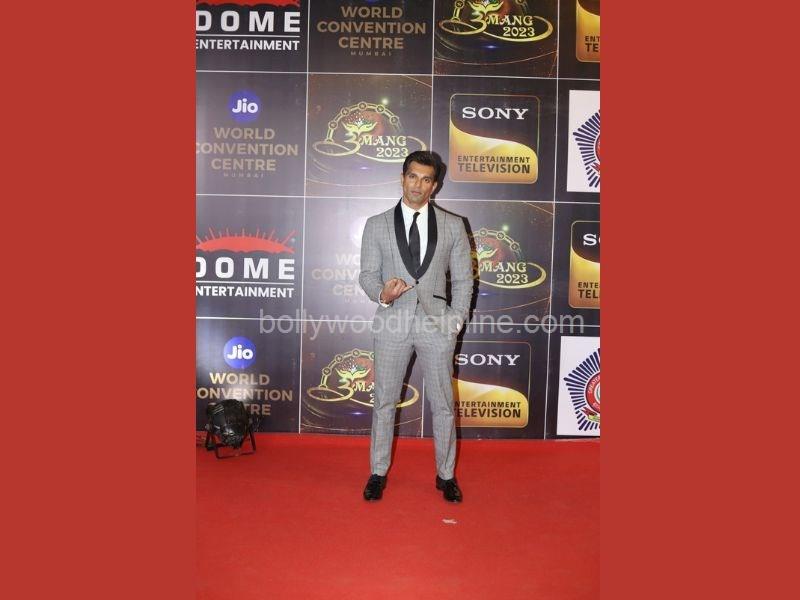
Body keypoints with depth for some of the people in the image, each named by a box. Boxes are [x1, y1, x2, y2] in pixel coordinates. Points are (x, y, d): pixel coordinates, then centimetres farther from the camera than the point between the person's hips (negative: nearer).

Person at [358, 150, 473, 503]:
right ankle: (378, 473, 25)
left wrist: (456, 320, -4)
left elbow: (463, 279, 6)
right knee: (384, 402, 9)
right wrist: (381, 293, -18)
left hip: (437, 324, 0)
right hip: (392, 322, 0)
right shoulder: (377, 225, 5)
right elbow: (367, 274, 4)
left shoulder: (452, 226, 5)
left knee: (443, 405, 8)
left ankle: (446, 475, 25)